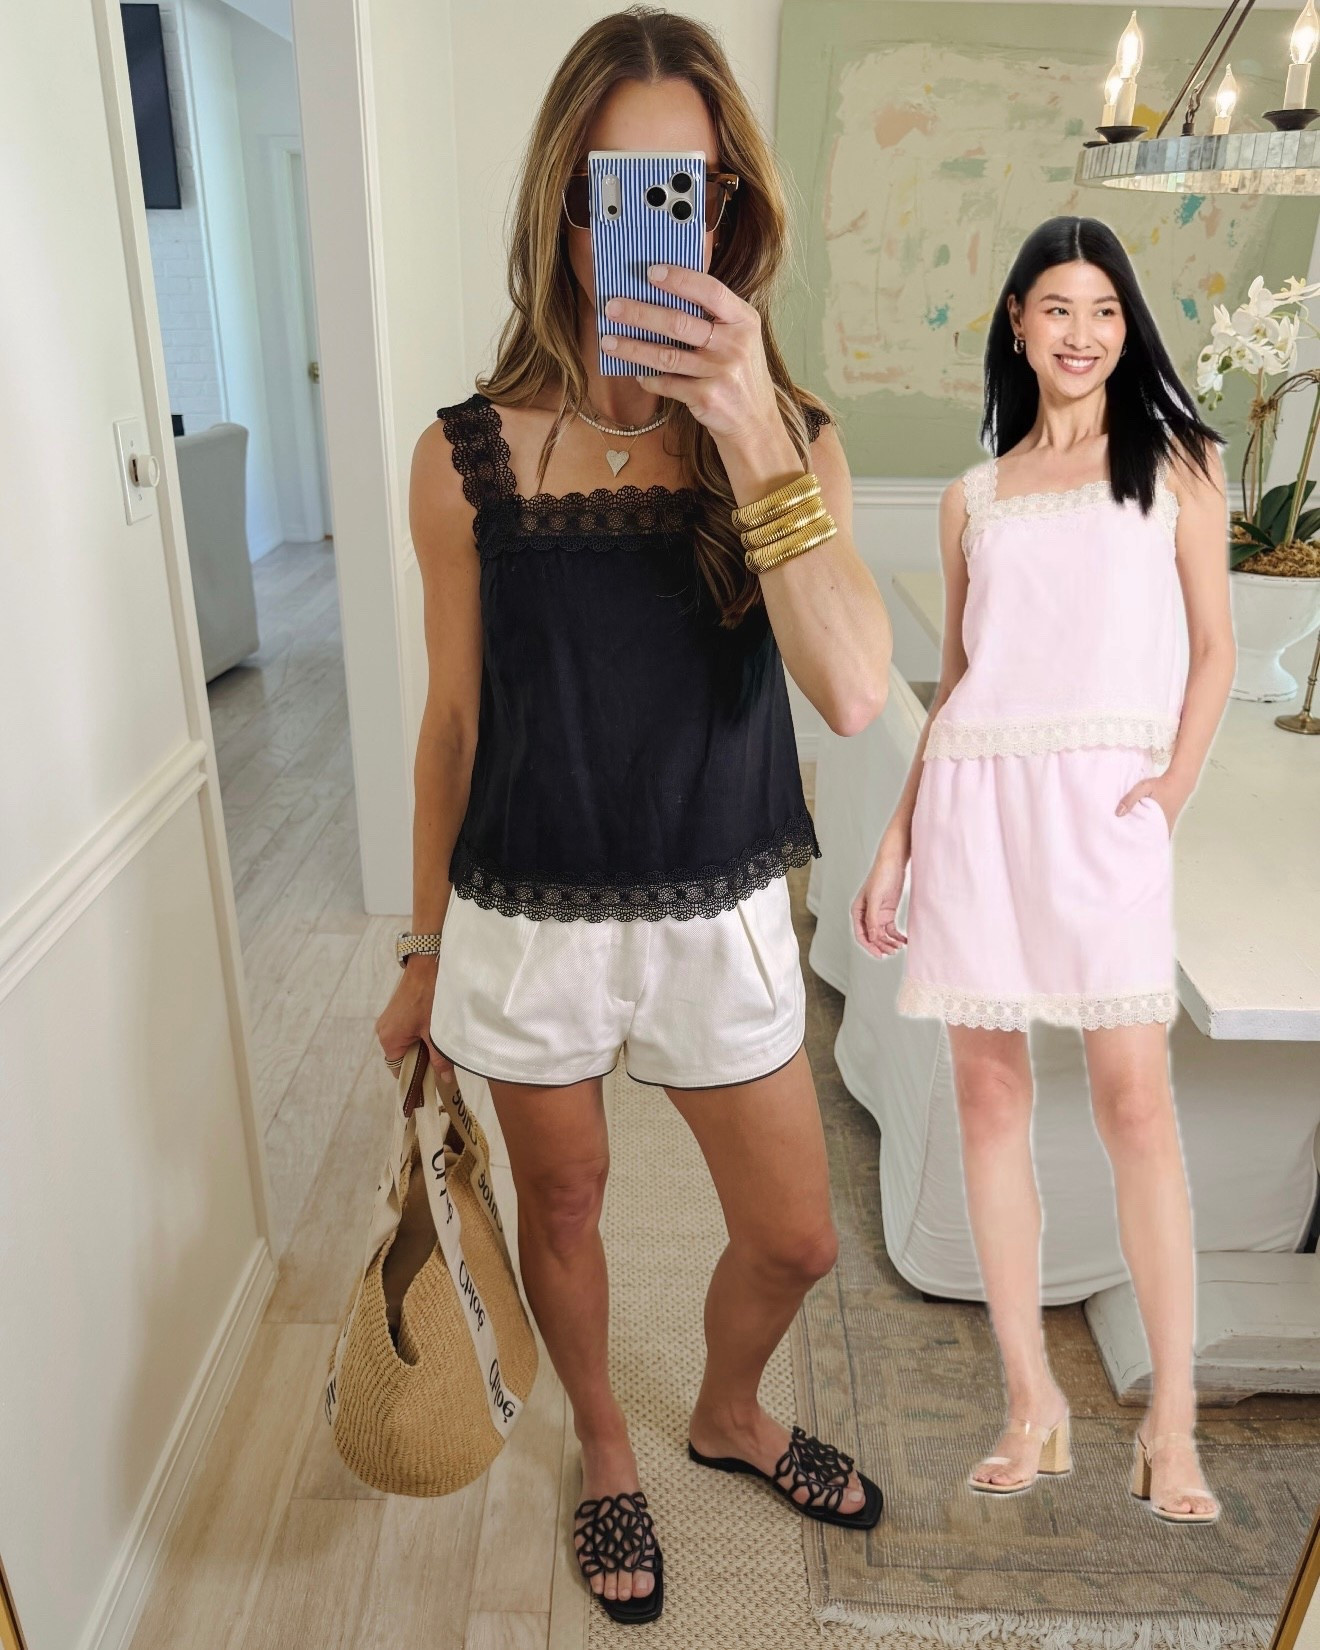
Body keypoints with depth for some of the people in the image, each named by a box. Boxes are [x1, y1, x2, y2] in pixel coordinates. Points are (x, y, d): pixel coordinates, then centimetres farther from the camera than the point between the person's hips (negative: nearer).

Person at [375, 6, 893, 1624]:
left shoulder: (790, 436, -6)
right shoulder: (471, 455, -9)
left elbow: (854, 692, -22)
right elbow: (455, 718, -1)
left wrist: (750, 432, -29)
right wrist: (422, 955, 5)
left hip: (721, 917, 2)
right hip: (530, 922, -1)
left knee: (795, 1238, 17)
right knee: (562, 1211, 20)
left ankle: (728, 1412, 53)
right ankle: (605, 1447, 53)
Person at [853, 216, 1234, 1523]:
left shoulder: (1175, 462, 13)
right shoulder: (973, 497, 18)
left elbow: (1213, 645, 8)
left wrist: (1178, 775, -10)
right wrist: (895, 843, 11)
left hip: (1102, 798, -2)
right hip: (973, 794, 3)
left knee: (1133, 1094, -8)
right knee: (987, 1094, 2)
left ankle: (1170, 1422, 8)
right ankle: (1031, 1403, 15)